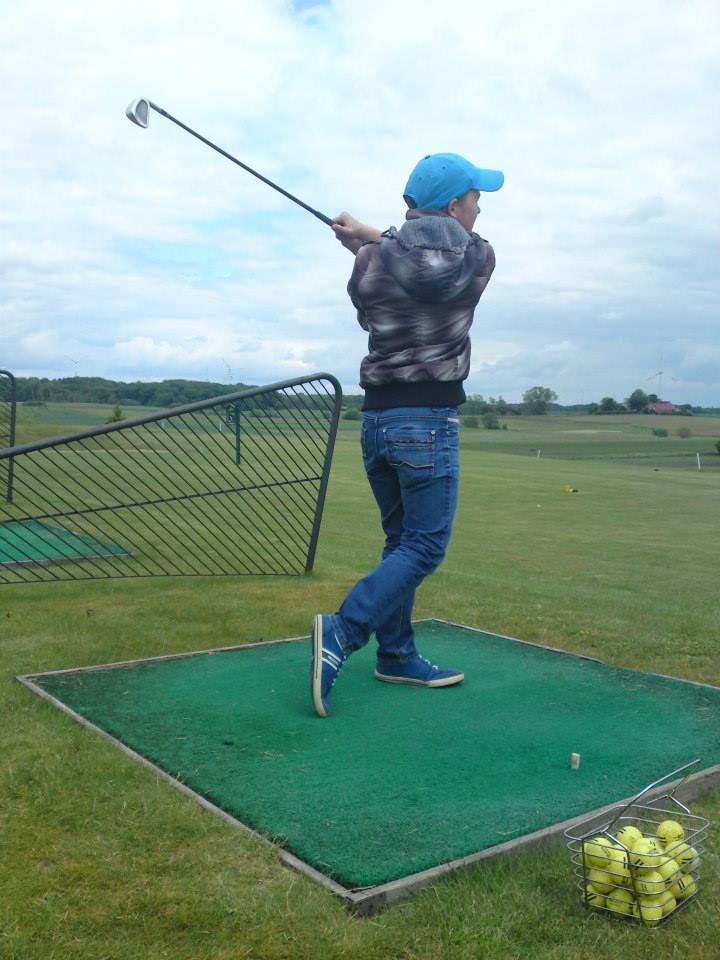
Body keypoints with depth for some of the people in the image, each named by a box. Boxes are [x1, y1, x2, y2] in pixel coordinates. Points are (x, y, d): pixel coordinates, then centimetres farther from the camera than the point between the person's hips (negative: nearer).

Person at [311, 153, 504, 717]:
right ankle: (341, 633, -18)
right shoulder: (479, 258, -4)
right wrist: (372, 237, 15)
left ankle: (397, 655, 20)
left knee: (401, 541, 15)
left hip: (376, 417, 6)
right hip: (429, 421, -5)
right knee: (425, 547, -2)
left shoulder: (371, 261, 2)